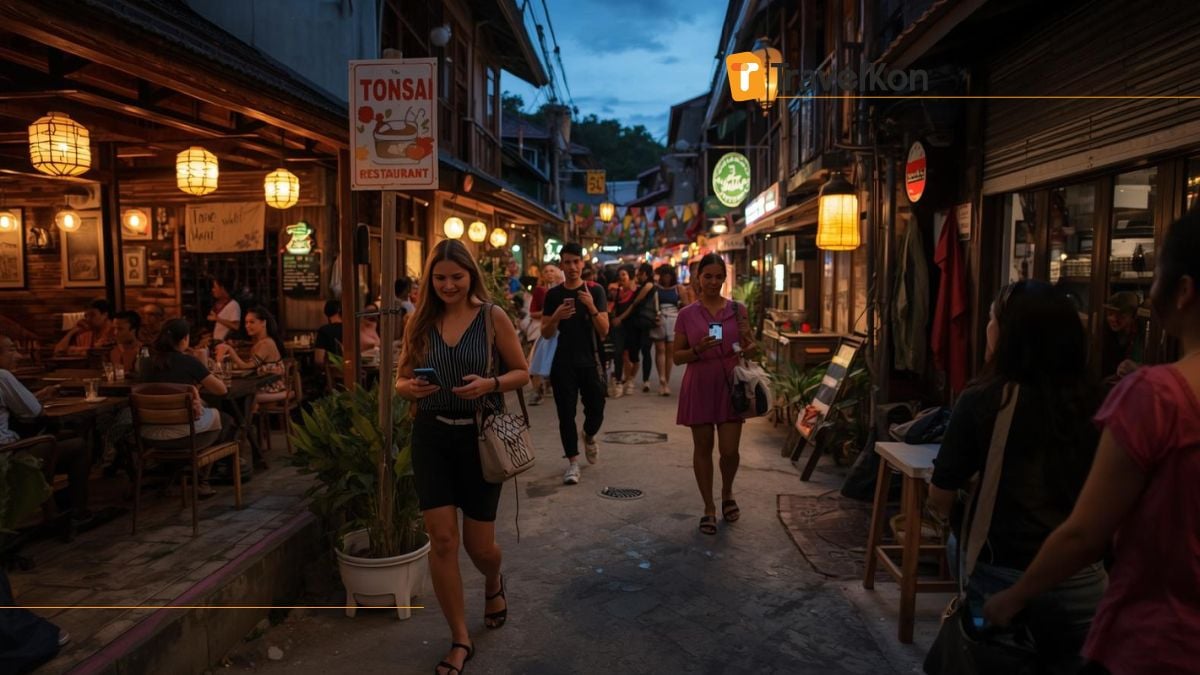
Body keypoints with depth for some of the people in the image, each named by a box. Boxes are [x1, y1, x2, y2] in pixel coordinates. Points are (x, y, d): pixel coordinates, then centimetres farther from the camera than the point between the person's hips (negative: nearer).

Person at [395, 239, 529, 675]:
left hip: (480, 435, -2)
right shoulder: (420, 321, 2)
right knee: (441, 539, -2)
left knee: (479, 544, 7)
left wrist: (491, 384, -21)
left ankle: (494, 584, 45)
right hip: (432, 436, 2)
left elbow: (522, 372, -2)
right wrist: (410, 387, -16)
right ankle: (460, 640, 15)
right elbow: (401, 380, 8)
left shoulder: (493, 317, -6)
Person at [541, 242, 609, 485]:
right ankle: (572, 462, 10)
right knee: (566, 414, 0)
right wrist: (556, 317, -18)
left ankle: (589, 437, 37)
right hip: (563, 364, 0)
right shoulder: (553, 295, 3)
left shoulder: (595, 291, -1)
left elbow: (604, 330, -7)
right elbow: (546, 334, 2)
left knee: (596, 411, 5)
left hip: (590, 362, 0)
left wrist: (592, 307, -24)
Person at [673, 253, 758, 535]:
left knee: (729, 450, -1)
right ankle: (709, 508, 22)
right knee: (703, 448, 7)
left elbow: (753, 348, 10)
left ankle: (727, 494, 30)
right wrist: (698, 350, -18)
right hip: (699, 388, 0)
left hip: (730, 386, 1)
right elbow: (677, 357, 1)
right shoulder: (687, 314, 0)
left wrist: (748, 348, -14)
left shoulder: (737, 310, 3)